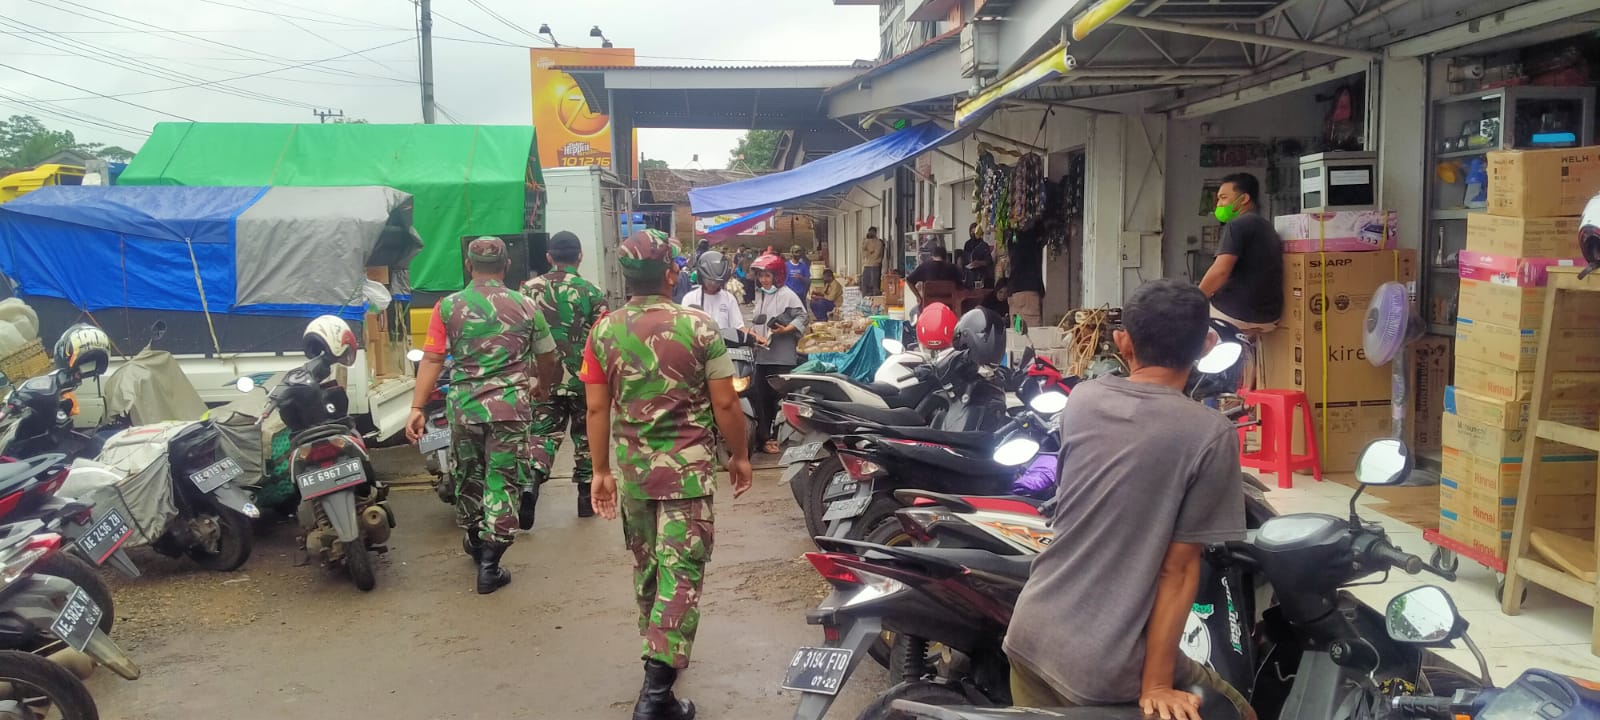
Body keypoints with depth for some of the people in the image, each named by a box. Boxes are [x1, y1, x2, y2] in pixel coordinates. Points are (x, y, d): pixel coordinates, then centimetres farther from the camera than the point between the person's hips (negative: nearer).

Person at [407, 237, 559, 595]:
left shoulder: (448, 307, 0)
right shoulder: (525, 306, 1)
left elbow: (431, 359, -6)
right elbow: (547, 357, 11)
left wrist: (417, 408, -5)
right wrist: (543, 386, 30)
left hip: (464, 405, 2)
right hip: (510, 406, -2)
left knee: (467, 475, 21)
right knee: (502, 481, 5)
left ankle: (474, 541, 43)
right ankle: (490, 565, 3)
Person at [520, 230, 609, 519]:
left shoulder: (529, 289, 1)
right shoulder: (592, 293, -7)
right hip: (583, 379, -1)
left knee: (544, 433, 6)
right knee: (585, 436, 12)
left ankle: (531, 482, -20)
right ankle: (587, 497, 20)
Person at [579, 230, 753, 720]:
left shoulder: (604, 331, -1)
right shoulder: (698, 327, -10)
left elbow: (597, 409, 2)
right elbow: (725, 404, -8)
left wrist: (600, 470, 11)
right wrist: (739, 455, 7)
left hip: (632, 467, 4)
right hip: (687, 467, -4)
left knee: (645, 564, 21)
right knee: (681, 570, -1)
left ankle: (656, 650, 39)